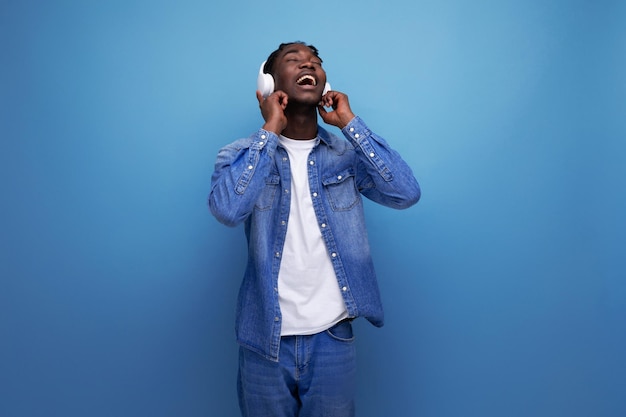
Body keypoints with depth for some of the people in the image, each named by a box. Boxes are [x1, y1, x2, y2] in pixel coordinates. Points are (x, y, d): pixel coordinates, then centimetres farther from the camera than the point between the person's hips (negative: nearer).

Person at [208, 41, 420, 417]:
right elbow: (227, 209, -24)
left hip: (333, 337, 1)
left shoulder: (347, 154, 1)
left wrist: (350, 122, -11)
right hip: (266, 338, -1)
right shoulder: (241, 155, -3)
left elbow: (406, 193, -15)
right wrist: (270, 131, -16)